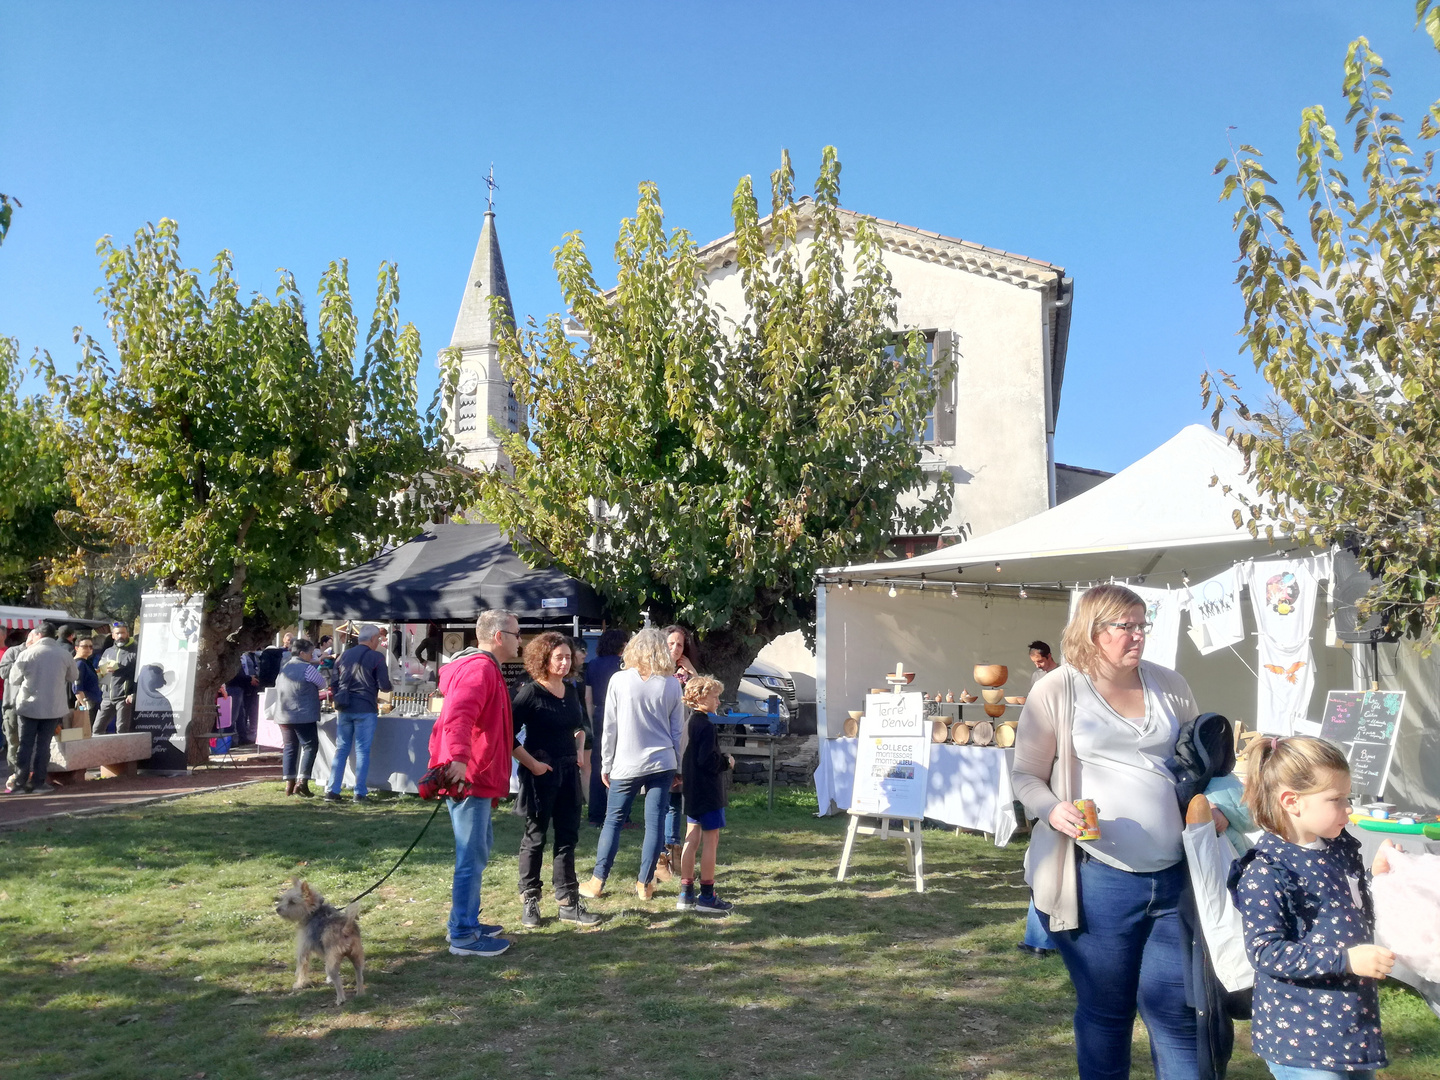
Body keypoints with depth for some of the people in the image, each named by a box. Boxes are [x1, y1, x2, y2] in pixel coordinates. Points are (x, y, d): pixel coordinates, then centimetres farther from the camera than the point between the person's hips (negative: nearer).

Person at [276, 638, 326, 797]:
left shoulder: (283, 668, 13)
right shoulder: (307, 668, -10)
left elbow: (277, 690, 24)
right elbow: (323, 684, 2)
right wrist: (311, 686, 23)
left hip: (284, 716, 7)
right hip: (304, 715, -7)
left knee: (290, 747, 12)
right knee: (310, 745, -1)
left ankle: (289, 783, 10)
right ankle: (302, 780, -12)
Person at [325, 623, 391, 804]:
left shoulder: (344, 655, 11)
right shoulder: (376, 657, -6)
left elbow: (335, 683, 14)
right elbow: (384, 686, -8)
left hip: (344, 709, 5)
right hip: (365, 710, -5)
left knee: (341, 750, 10)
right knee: (362, 751, 1)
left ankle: (332, 791, 7)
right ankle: (359, 792, 1)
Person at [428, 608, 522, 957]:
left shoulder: (485, 668, 17)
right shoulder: (479, 669, -17)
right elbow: (458, 715, -34)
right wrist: (458, 757, -45)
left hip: (475, 776, 11)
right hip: (467, 777, -11)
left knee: (479, 848, 19)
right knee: (473, 855, -6)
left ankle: (466, 922, 28)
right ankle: (463, 936, 1)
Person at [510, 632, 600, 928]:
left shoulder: (571, 691, 7)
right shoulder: (530, 692, -13)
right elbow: (508, 733, -17)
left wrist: (580, 751, 10)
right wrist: (531, 763, -17)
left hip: (569, 771, 6)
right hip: (541, 771, -6)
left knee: (568, 836, 9)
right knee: (535, 837, 6)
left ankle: (568, 903, 17)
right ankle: (529, 902, 18)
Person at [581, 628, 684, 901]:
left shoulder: (619, 681, -6)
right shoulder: (672, 685, 0)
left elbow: (610, 727, -3)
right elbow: (677, 730, 6)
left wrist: (606, 764, 6)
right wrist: (677, 766, 15)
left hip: (626, 765, -1)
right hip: (661, 764, 1)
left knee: (613, 821, 9)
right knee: (654, 824, 6)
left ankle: (597, 882, 13)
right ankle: (644, 884, 11)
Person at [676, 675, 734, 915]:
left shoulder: (688, 723, 11)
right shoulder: (706, 726, -18)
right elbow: (707, 760, -24)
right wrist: (727, 762, -8)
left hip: (692, 791, 9)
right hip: (708, 792, -9)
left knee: (692, 839, 12)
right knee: (711, 840, -1)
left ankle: (686, 895, 17)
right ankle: (707, 896, 5)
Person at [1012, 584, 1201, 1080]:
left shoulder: (1169, 685, 7)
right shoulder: (1056, 690, -5)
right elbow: (1026, 775, 0)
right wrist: (1053, 810, -19)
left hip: (1175, 874, 3)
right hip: (1099, 879, -3)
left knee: (1173, 1007, 9)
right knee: (1105, 1008, 11)